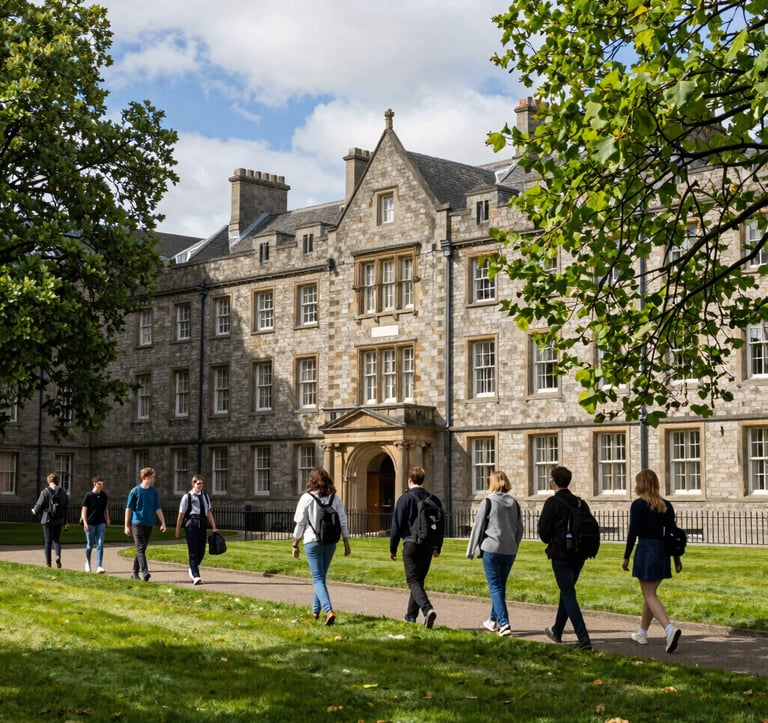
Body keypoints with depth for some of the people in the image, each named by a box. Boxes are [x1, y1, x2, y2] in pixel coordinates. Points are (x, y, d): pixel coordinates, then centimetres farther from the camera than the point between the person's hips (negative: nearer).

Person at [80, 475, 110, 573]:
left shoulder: (104, 496, 6)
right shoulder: (88, 496, -6)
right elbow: (84, 510, -8)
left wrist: (107, 521, 14)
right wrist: (85, 522, -17)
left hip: (100, 523, 3)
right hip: (90, 523, -3)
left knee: (100, 545, -7)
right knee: (90, 545, 8)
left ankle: (99, 566, -11)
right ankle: (87, 562, 31)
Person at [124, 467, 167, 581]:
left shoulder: (154, 492, 10)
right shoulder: (135, 491, -2)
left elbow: (158, 509, 9)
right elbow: (128, 509, 0)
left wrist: (163, 523, -2)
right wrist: (127, 526, -3)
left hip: (149, 524, 5)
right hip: (137, 523, -5)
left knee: (142, 549, 9)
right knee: (140, 548, -13)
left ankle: (135, 573, 19)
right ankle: (145, 572, -24)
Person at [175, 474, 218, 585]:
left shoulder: (205, 497, 17)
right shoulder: (187, 497, 2)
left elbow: (209, 513, 15)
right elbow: (181, 514, 3)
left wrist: (213, 527, 8)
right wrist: (178, 530, 3)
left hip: (202, 525, 5)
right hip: (191, 525, -5)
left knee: (201, 551, 9)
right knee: (193, 551, -7)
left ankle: (192, 569, 34)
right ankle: (195, 576, -8)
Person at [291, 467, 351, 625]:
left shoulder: (307, 498, -8)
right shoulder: (335, 498, 3)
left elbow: (300, 524, -6)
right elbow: (343, 522, 3)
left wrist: (294, 544, 3)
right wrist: (347, 544, 8)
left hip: (312, 542, -4)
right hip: (330, 543, 4)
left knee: (318, 578, -4)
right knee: (321, 576, 20)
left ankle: (329, 610, -22)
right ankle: (315, 610, 30)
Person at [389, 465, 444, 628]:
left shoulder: (405, 498, -7)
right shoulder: (434, 500, 8)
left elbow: (397, 525, -8)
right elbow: (440, 525, 13)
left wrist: (392, 548, 0)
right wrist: (437, 547, 23)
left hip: (411, 543, -5)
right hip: (428, 545, 5)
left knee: (413, 581, -6)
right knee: (419, 580, 17)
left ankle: (427, 609, -28)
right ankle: (411, 615, 25)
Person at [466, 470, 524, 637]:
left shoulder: (488, 502, -7)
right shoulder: (514, 503, 8)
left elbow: (478, 527, -5)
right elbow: (519, 529, 13)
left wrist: (472, 551, 3)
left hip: (491, 549, -5)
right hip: (510, 551, 5)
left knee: (495, 587, -3)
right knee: (500, 586, 17)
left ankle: (504, 623, -15)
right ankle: (493, 621, 29)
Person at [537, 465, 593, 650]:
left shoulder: (552, 503, -12)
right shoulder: (580, 503, 6)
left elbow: (543, 530, -10)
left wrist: (550, 542, 9)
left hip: (560, 556, -7)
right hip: (578, 555, 7)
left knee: (569, 595, -5)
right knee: (566, 592, 21)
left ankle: (583, 638, -14)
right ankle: (557, 631, 36)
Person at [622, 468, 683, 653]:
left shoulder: (638, 505, -9)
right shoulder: (666, 506, 7)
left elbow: (633, 533, -11)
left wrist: (626, 557, -5)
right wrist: (677, 557, 13)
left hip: (645, 551, -6)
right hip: (662, 552, 6)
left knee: (650, 596, -5)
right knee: (650, 592, 18)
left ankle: (670, 629, -26)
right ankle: (642, 633, 27)